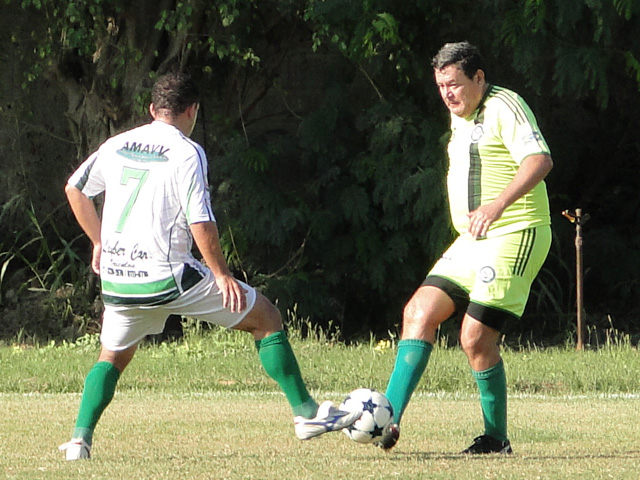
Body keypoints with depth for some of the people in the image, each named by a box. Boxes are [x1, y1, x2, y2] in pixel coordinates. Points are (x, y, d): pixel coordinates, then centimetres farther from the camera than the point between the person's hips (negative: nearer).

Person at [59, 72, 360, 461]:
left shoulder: (117, 146, 10)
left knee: (113, 357, 27)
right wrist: (223, 275, -5)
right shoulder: (186, 153, -8)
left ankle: (80, 439, 9)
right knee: (267, 318, 6)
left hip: (117, 281, 6)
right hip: (168, 278, -5)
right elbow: (200, 224, -15)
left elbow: (75, 188, 22)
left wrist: (99, 242, 30)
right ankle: (306, 413, 4)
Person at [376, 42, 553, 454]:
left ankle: (497, 438, 2)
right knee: (420, 312, -4)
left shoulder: (504, 107, -12)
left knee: (477, 337, -12)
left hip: (514, 236, -9)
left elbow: (539, 160, -27)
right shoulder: (460, 115, 17)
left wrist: (498, 204, -40)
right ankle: (389, 417, -9)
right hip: (471, 242, 9)